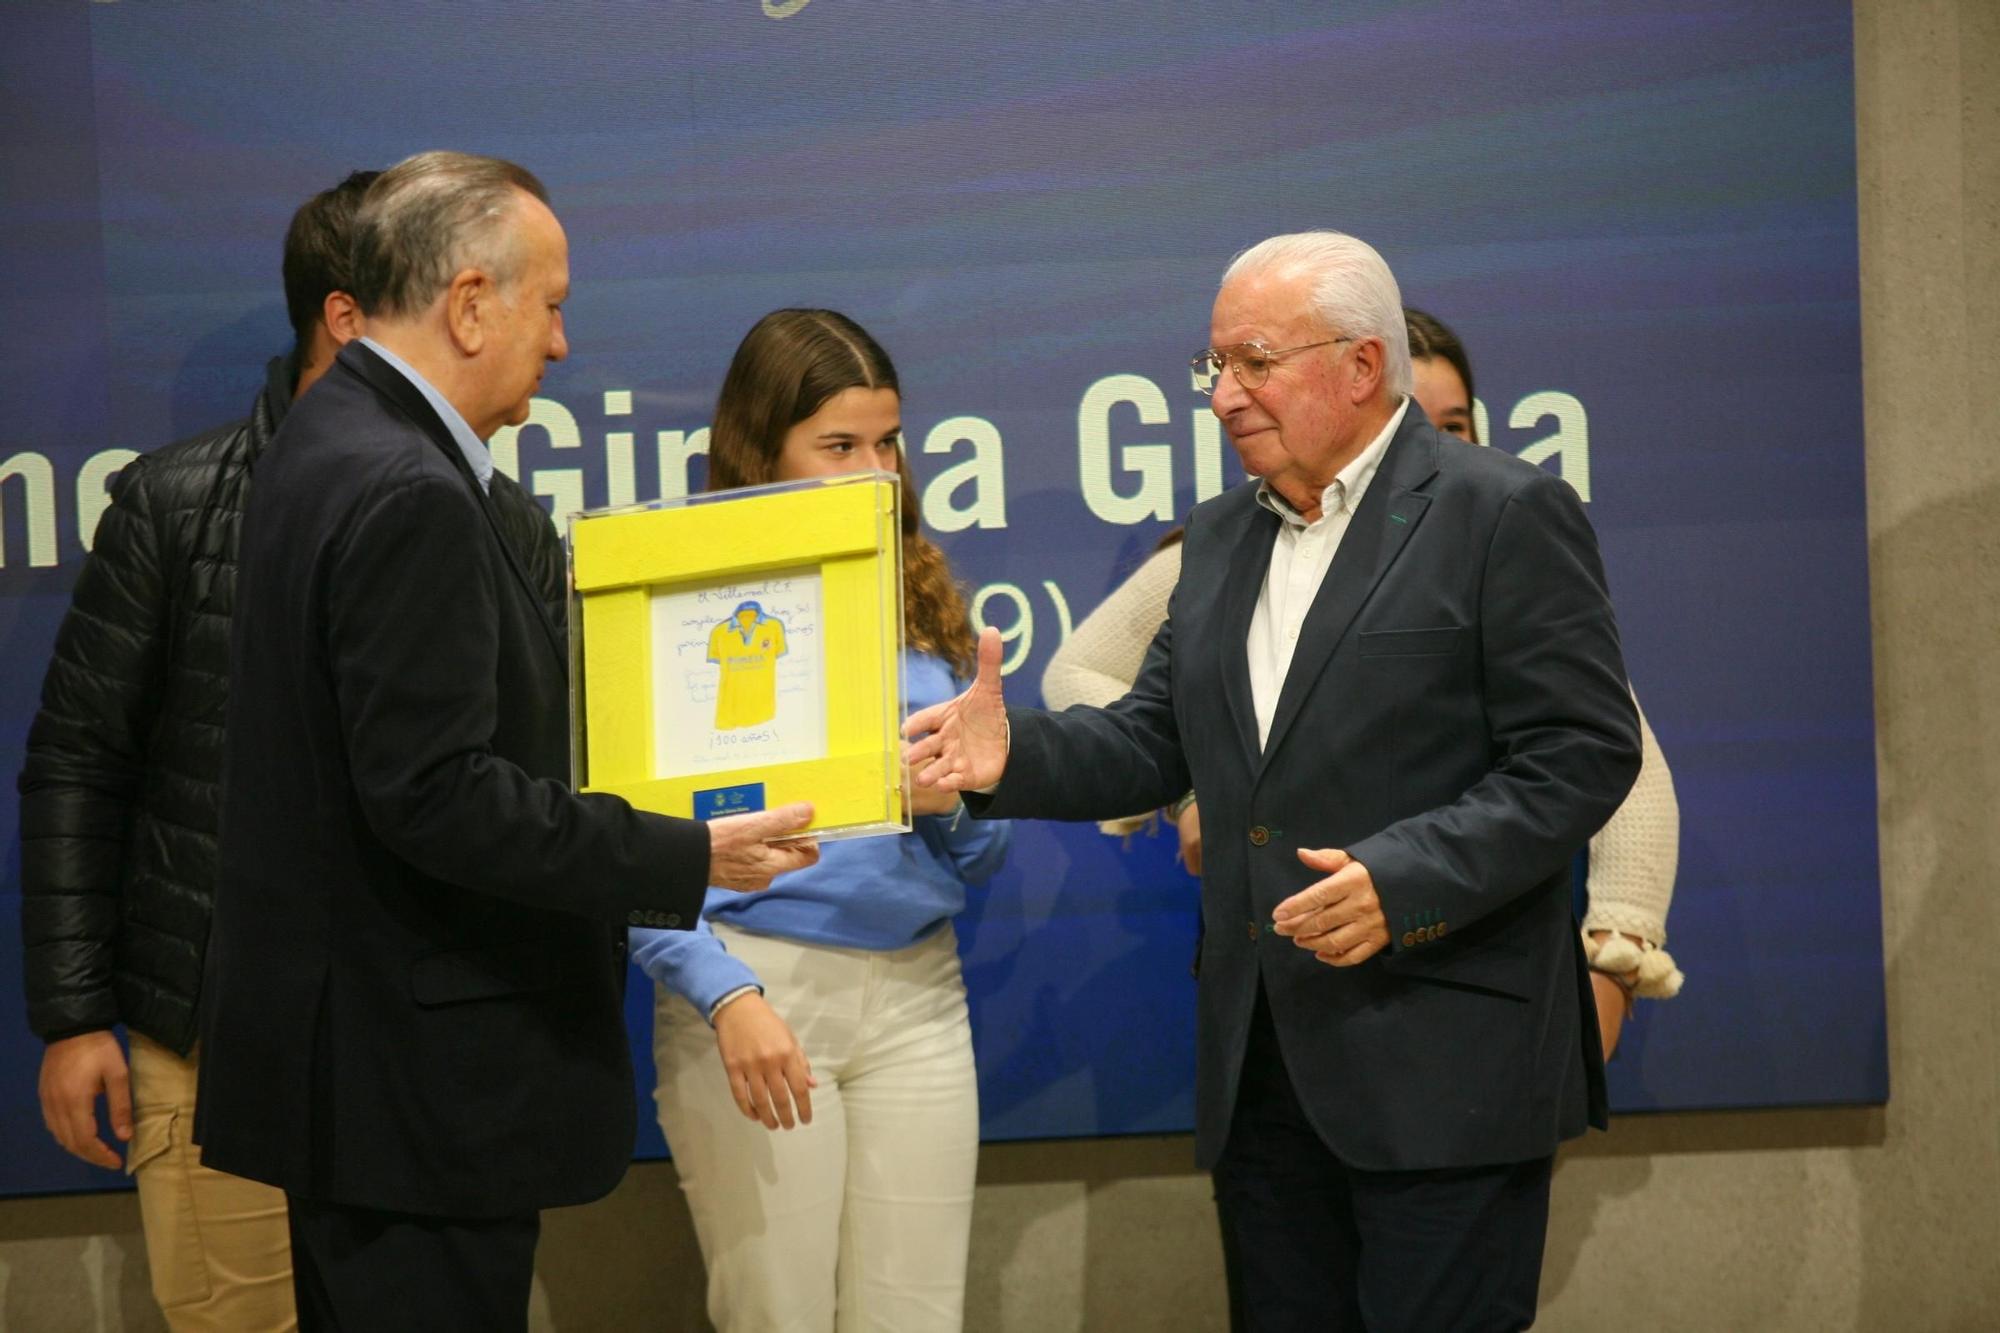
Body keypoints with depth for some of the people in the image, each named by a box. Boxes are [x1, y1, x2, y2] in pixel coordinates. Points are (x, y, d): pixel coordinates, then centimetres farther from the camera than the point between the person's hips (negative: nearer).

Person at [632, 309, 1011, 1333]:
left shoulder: (922, 601, 11)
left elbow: (980, 863, 15)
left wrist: (952, 804, -6)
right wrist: (728, 997, -20)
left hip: (915, 996, 4)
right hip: (751, 984, -4)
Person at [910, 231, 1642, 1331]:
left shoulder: (1505, 516, -7)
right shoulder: (1221, 539, 16)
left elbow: (1581, 756, -13)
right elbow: (1156, 742, 16)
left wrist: (1404, 880, -23)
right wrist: (1015, 754, -4)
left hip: (1441, 1067, -7)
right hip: (1261, 1065, 7)